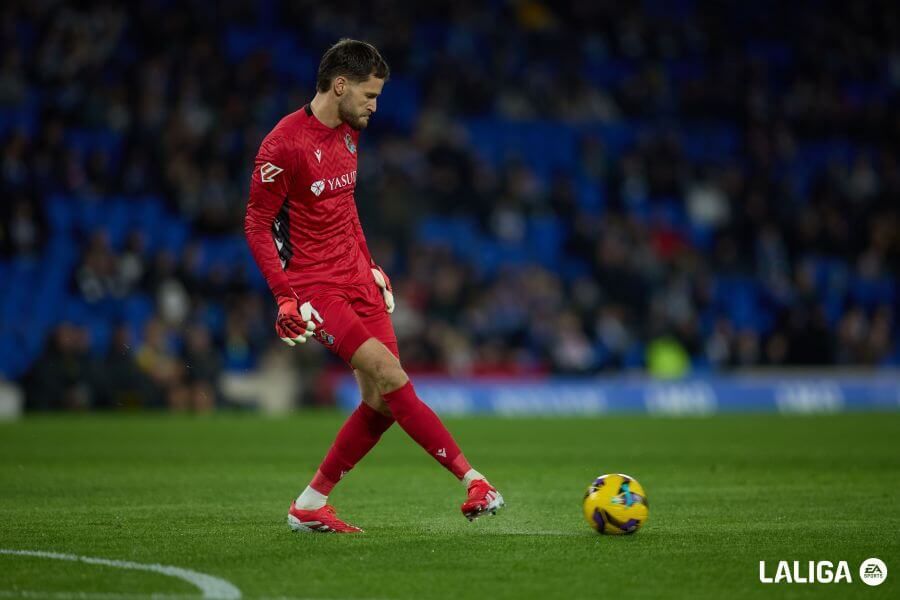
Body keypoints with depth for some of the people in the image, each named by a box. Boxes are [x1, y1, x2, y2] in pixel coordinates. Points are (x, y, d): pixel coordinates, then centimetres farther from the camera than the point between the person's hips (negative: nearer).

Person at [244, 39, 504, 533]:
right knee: (390, 376, -19)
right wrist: (285, 298, -18)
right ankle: (472, 480, -17)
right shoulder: (284, 144, -15)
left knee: (381, 401, -1)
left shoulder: (348, 133, 10)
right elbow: (257, 224, -11)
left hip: (357, 279, 8)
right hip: (313, 286, -8)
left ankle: (310, 506, 10)